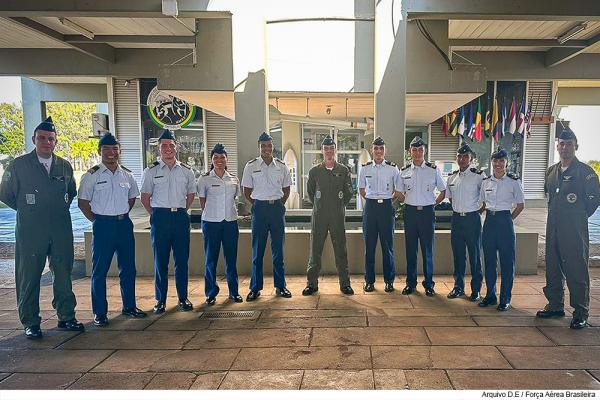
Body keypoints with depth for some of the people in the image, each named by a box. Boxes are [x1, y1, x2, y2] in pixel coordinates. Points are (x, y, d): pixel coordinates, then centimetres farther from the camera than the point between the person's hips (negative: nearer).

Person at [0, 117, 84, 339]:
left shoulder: (64, 166, 8)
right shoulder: (18, 165, -2)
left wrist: (61, 208, 11)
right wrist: (27, 210, 5)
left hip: (61, 230, 3)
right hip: (30, 231, -3)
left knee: (63, 275, 9)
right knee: (29, 277, 4)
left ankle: (66, 317, 20)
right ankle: (30, 323, 17)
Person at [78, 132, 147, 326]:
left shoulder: (127, 174, 7)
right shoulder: (91, 175, -4)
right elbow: (83, 202, -1)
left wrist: (122, 215, 9)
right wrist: (96, 220, -4)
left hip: (124, 224, 4)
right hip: (102, 225, -4)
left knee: (128, 268, 10)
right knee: (99, 270, 2)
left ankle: (129, 306, 24)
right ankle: (100, 312, 13)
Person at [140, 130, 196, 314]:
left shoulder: (186, 170, 7)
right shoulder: (151, 171, 3)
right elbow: (145, 197, 8)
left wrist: (181, 210, 11)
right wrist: (155, 214, 4)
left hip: (181, 217, 1)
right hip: (160, 217, -1)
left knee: (182, 260, 4)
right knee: (160, 260, 4)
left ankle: (183, 298, 15)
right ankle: (160, 300, 15)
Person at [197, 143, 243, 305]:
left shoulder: (234, 179, 8)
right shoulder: (204, 179, 0)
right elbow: (202, 201, 5)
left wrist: (232, 212, 8)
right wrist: (210, 213, 5)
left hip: (230, 221, 2)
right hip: (211, 222, -2)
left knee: (231, 257, 7)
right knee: (211, 258, 3)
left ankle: (233, 291, 18)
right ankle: (211, 293, 16)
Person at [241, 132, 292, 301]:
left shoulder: (281, 166, 5)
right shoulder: (251, 166, 1)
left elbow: (286, 189, 14)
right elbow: (247, 191, 6)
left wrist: (278, 204, 6)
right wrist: (257, 205, 4)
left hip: (277, 207, 1)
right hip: (259, 208, -1)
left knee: (278, 249, 6)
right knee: (257, 250, 3)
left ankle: (280, 286, 15)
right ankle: (255, 287, 12)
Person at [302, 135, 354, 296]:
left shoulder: (344, 170, 5)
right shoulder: (314, 171, 5)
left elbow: (349, 192, 12)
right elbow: (310, 192, 16)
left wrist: (340, 205, 9)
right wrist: (318, 205, 12)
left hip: (338, 216, 0)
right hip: (319, 216, 0)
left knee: (341, 250, 4)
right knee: (315, 250, 4)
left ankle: (345, 284, 14)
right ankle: (312, 283, 13)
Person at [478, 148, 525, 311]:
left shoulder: (513, 181, -3)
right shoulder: (486, 181, 7)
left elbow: (521, 205, 3)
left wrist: (509, 218, -2)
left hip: (505, 220, -4)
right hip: (489, 221, 4)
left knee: (507, 261, 1)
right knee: (489, 260, 8)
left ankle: (505, 299, 11)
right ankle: (490, 295, 20)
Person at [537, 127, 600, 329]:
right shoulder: (551, 172, 12)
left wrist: (578, 216, 1)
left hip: (575, 230, -6)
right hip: (553, 229, 6)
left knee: (577, 270, -2)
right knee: (553, 268, 12)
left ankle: (581, 313, 7)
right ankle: (555, 305, 25)